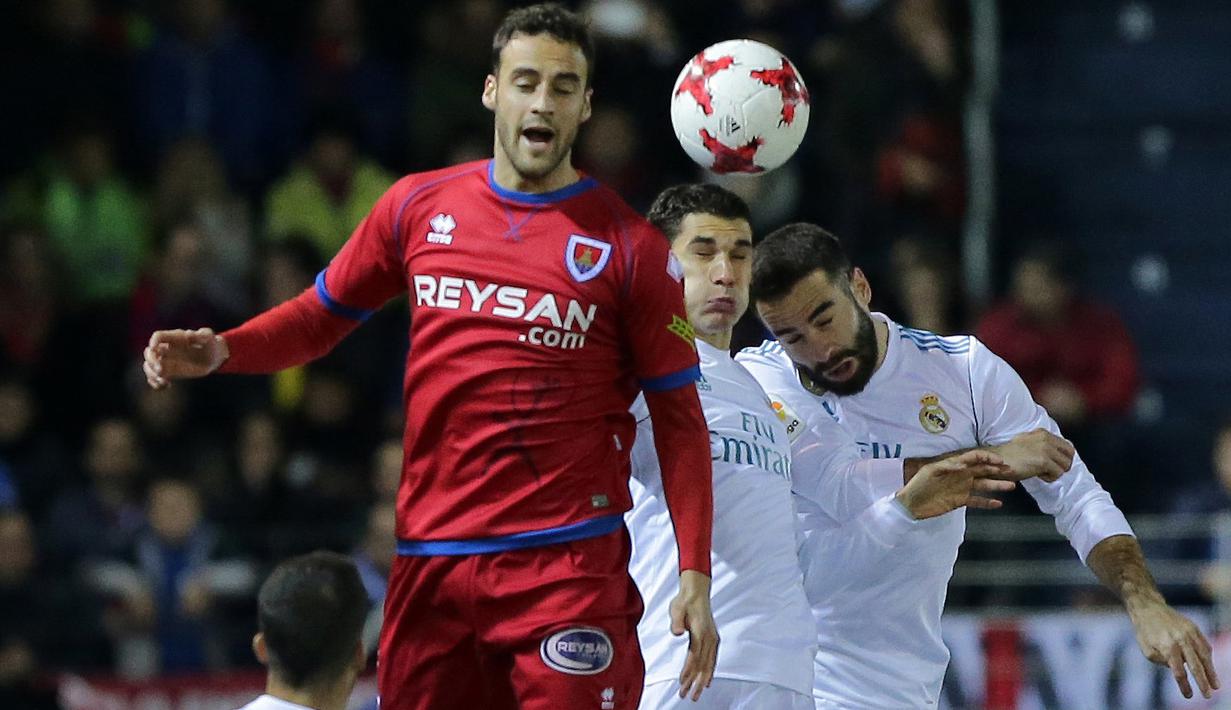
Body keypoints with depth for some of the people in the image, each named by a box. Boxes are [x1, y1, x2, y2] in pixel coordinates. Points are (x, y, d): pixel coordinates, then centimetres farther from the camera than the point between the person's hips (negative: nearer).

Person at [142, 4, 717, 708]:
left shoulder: (630, 246, -1)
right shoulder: (420, 206, 9)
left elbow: (680, 419, 2)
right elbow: (324, 314, 20)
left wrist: (695, 574, -6)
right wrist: (221, 351, 1)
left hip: (569, 564, -3)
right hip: (432, 562, 3)